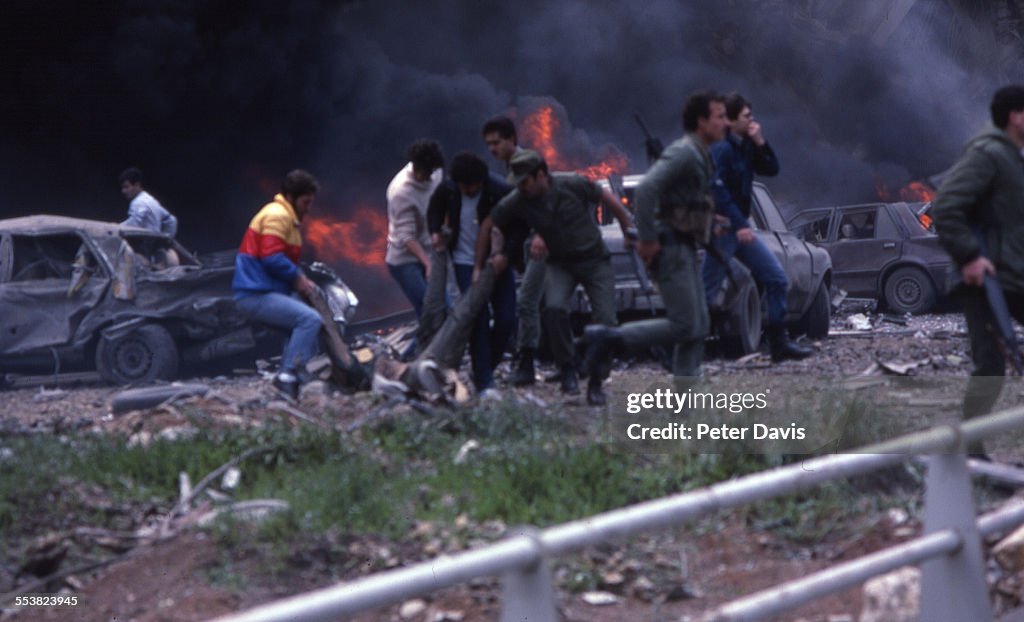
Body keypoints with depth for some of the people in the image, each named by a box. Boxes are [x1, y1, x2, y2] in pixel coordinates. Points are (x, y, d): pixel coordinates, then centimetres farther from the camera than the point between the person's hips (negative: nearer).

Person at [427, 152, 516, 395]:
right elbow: (434, 210, 12)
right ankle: (484, 382, -9)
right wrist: (435, 232, -5)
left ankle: (484, 371, 18)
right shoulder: (447, 190, -10)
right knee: (478, 320, -12)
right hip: (465, 263, -1)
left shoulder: (501, 193, -17)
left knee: (506, 321, -2)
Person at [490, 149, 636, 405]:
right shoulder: (518, 202, -15)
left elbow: (609, 201, -9)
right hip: (561, 264, 1)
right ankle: (567, 369, -8)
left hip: (595, 259, -1)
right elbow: (490, 224, -2)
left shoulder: (573, 185, -21)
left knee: (605, 320, -12)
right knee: (554, 307, -27)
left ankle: (595, 383, 5)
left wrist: (630, 232, -2)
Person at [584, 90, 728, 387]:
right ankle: (606, 339, -6)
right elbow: (646, 189, -27)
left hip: (684, 249, 10)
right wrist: (647, 239, -24)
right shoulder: (684, 152, -15)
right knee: (683, 325, -12)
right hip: (670, 248, -10)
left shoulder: (699, 155, 16)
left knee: (698, 327, 6)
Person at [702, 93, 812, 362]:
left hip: (740, 226, 9)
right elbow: (717, 191, -24)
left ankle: (779, 344, 10)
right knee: (707, 291, -6)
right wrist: (739, 225, -27)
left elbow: (771, 169, 11)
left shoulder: (745, 146, 10)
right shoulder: (721, 149, -17)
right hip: (723, 228, -9)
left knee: (776, 279, 7)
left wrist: (760, 142, -4)